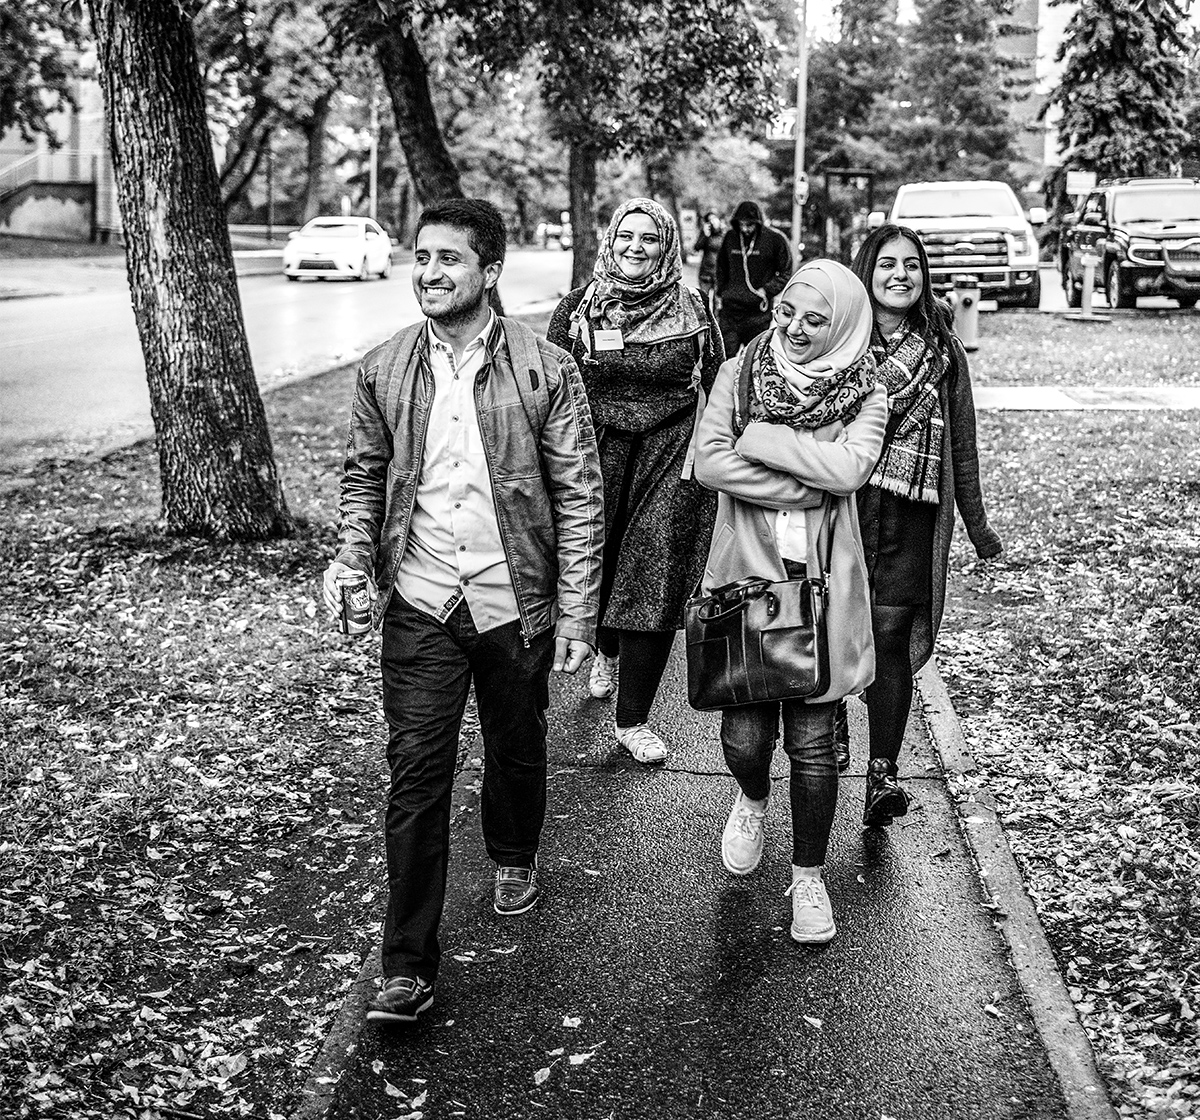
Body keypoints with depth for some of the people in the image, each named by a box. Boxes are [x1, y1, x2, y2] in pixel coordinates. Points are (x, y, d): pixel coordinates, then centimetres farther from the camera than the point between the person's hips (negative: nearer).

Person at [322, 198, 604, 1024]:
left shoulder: (545, 370, -8)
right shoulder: (384, 370, 1)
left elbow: (579, 495, -5)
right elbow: (366, 475, 12)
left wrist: (577, 612, -8)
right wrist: (352, 555, -5)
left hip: (515, 602, -1)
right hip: (419, 605, 1)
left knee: (516, 749, 18)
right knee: (416, 772, -4)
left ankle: (514, 859, 49)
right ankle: (410, 966, 0)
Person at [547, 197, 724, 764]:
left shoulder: (692, 311, 2)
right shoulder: (577, 308, 2)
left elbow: (718, 390, 7)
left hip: (674, 459, -1)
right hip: (596, 455, 1)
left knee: (655, 586, -4)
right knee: (599, 569, 10)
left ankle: (633, 719, 6)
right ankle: (607, 653, 46)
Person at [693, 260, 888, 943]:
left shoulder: (865, 393, 1)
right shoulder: (740, 374, 3)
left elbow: (850, 469, -18)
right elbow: (709, 463, -10)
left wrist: (761, 437, -14)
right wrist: (809, 487, -13)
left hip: (822, 580, -1)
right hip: (745, 571, 1)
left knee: (812, 742, 2)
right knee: (745, 736, 1)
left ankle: (809, 877, 21)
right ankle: (754, 798, 38)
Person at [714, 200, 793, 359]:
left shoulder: (775, 239, -5)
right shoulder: (730, 238, 6)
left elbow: (785, 273, 1)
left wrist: (766, 291, -10)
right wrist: (720, 295, 14)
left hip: (759, 311, -3)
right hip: (730, 309, 3)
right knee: (725, 356, -1)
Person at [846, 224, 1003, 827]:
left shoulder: (942, 347, 10)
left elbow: (961, 441, 14)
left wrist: (976, 523, 16)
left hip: (915, 511, 1)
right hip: (844, 503, -1)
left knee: (891, 634, -4)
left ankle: (883, 772, -1)